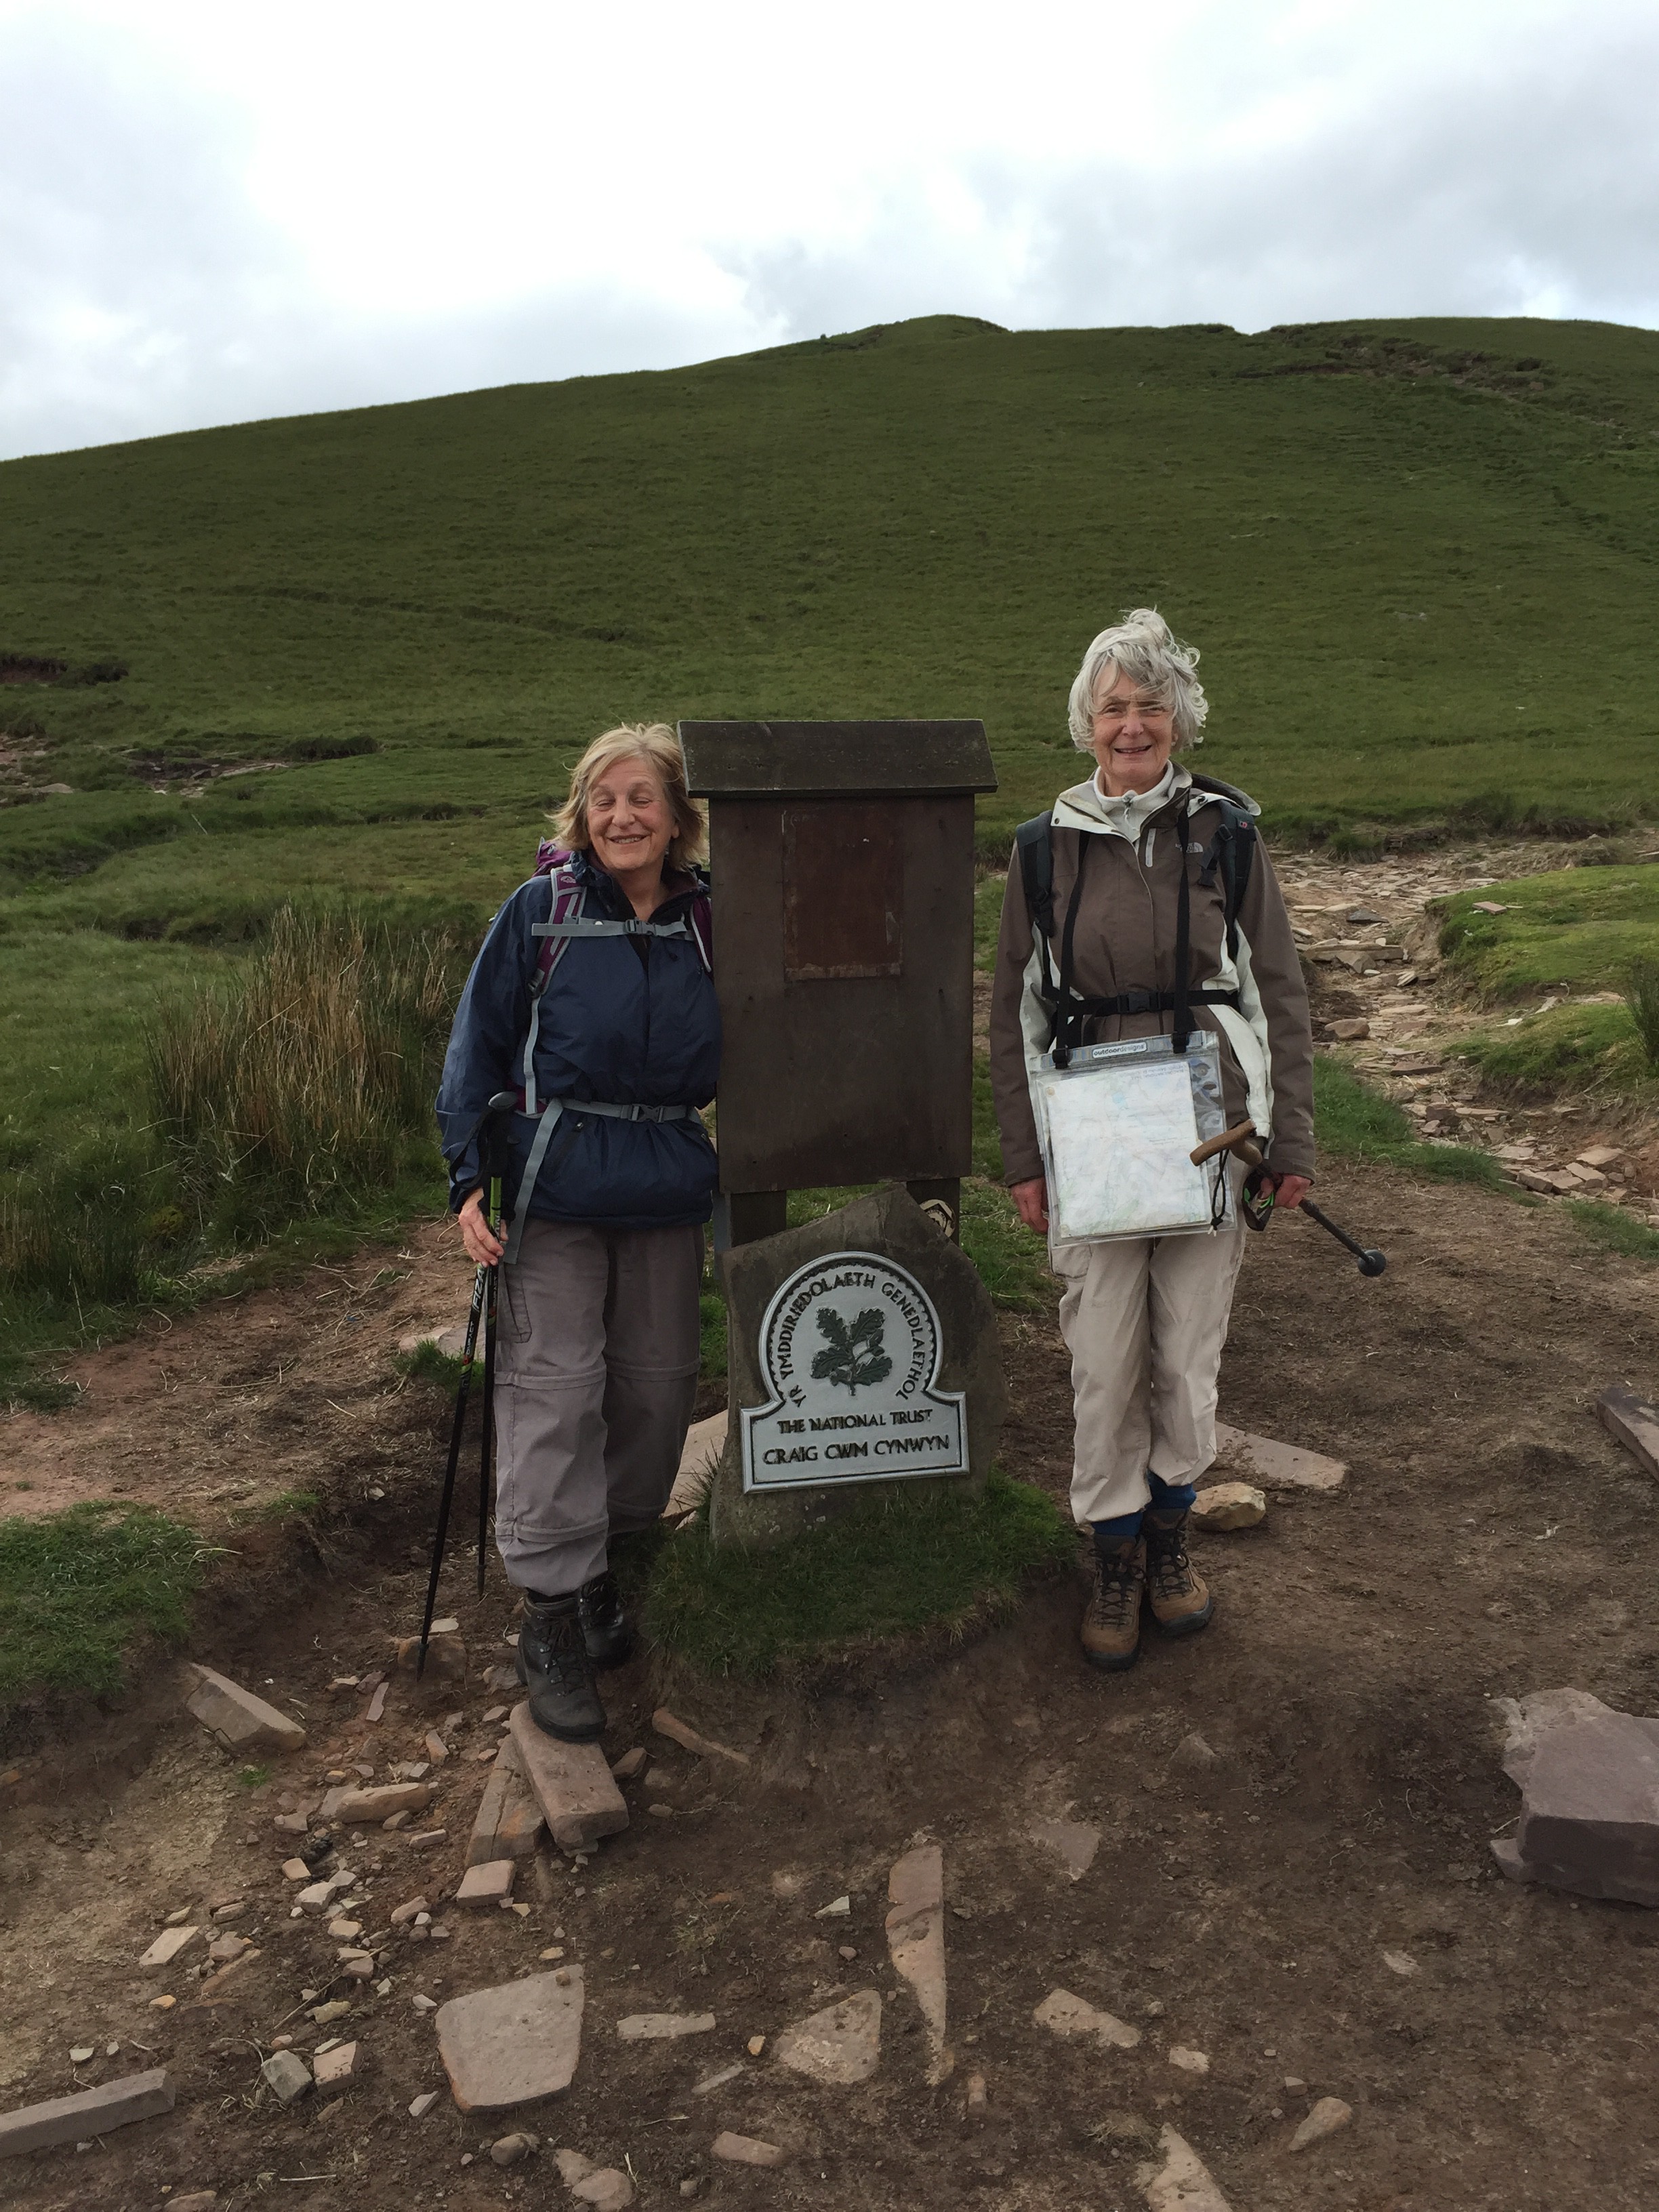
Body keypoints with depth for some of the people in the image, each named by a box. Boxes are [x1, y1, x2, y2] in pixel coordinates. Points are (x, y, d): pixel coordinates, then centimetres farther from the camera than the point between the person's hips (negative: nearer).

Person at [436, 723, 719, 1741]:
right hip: (556, 1188, -3)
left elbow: (736, 1059, 11)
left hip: (670, 1194, 3)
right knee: (553, 1389, -3)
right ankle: (555, 1610, 10)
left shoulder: (708, 921, 2)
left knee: (659, 1382, 11)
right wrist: (469, 1181, -8)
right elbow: (477, 1049, -2)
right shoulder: (540, 911, -5)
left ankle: (602, 1553, 33)